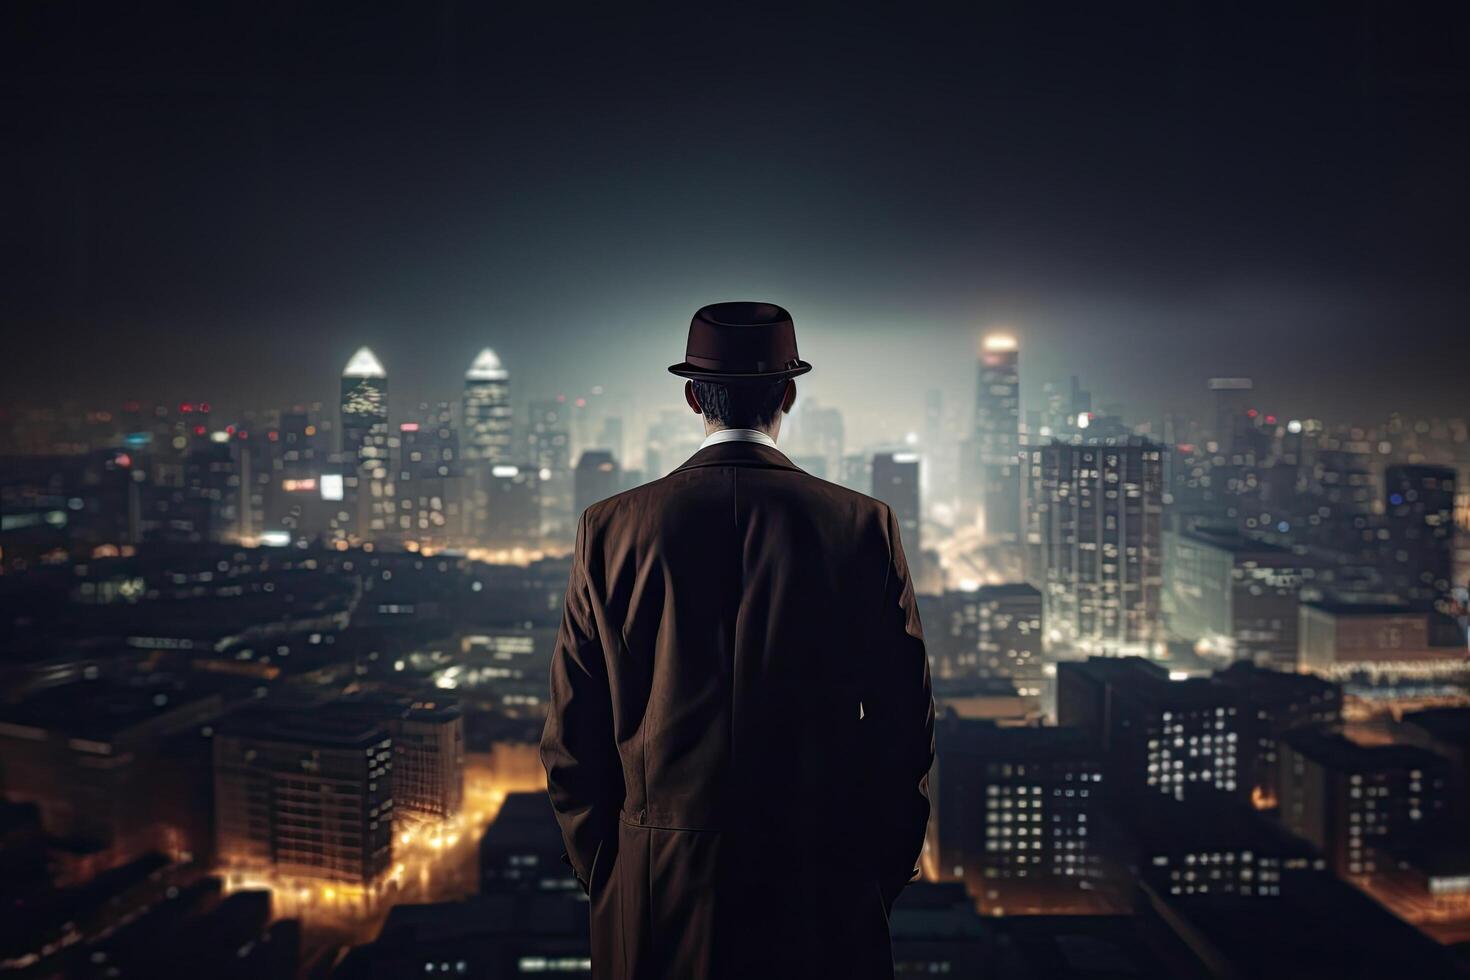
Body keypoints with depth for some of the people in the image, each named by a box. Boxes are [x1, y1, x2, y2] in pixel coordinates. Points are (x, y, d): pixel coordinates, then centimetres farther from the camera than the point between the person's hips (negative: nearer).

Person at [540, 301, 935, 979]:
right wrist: (887, 871, 9)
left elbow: (572, 733, -2)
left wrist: (600, 872, 11)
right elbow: (905, 720, -4)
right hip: (821, 890, 0)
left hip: (655, 892, 1)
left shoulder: (610, 528, -5)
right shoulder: (865, 526, -7)